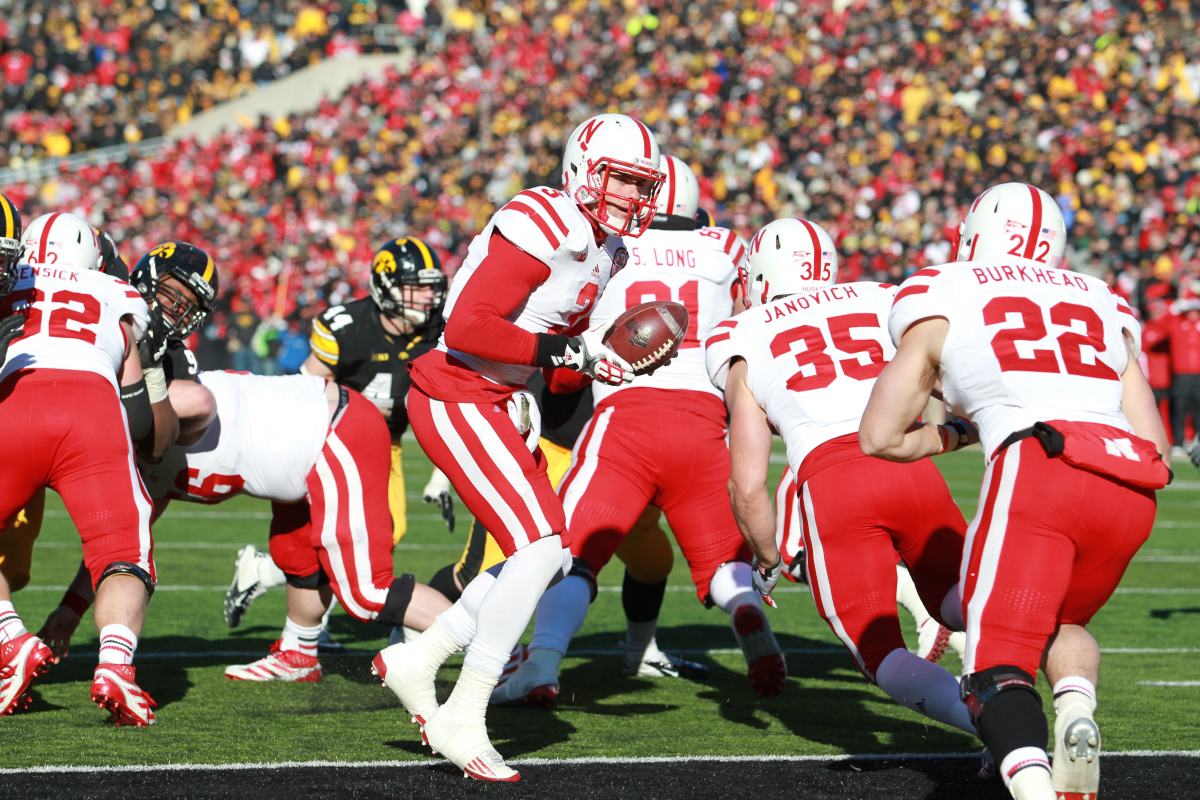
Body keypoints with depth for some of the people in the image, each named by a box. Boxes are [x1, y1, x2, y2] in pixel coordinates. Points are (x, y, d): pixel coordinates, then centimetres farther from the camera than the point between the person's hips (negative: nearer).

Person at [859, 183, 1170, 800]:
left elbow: (880, 438, 20)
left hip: (1037, 466, -4)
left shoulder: (942, 298, 19)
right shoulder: (1103, 306, 27)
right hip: (1130, 489, 4)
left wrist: (957, 434, 38)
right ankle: (1077, 709, -5)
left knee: (997, 670, -4)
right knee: (1062, 623, 27)